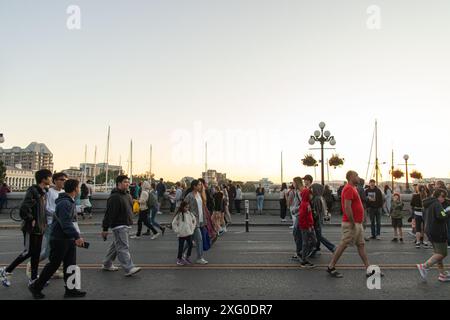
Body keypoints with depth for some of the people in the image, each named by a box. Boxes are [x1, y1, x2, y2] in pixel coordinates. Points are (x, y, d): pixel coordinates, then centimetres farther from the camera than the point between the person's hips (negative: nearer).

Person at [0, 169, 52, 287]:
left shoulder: (42, 192, 10)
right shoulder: (32, 191, -17)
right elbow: (24, 208, -25)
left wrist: (43, 223, 10)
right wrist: (31, 220, -16)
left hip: (40, 228, 9)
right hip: (31, 228, -9)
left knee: (36, 253, 12)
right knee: (28, 252, 0)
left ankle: (33, 278, 21)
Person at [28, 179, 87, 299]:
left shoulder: (70, 202, 12)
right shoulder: (64, 203, -20)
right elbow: (66, 223, -28)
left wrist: (76, 237, 17)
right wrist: (77, 236, -31)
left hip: (69, 239, 9)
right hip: (60, 239, -9)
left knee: (70, 265, 10)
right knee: (53, 265, 4)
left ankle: (70, 289, 17)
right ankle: (36, 287, 22)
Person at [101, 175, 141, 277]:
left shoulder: (127, 195, 12)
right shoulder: (114, 197, -18)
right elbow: (109, 214, -19)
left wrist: (130, 222, 24)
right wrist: (105, 229, -18)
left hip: (126, 225, 10)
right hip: (118, 226, -10)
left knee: (116, 245, 19)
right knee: (123, 247, -9)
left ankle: (107, 264, 33)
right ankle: (129, 269, -8)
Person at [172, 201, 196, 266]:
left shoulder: (190, 214, 2)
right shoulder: (179, 215, -12)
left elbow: (194, 220, 16)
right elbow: (174, 224, -9)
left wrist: (192, 228, 10)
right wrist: (177, 231, -10)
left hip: (189, 233, 4)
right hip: (181, 234, -4)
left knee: (190, 245, 6)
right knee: (181, 247, 6)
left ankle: (187, 257, 25)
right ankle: (179, 259, 23)